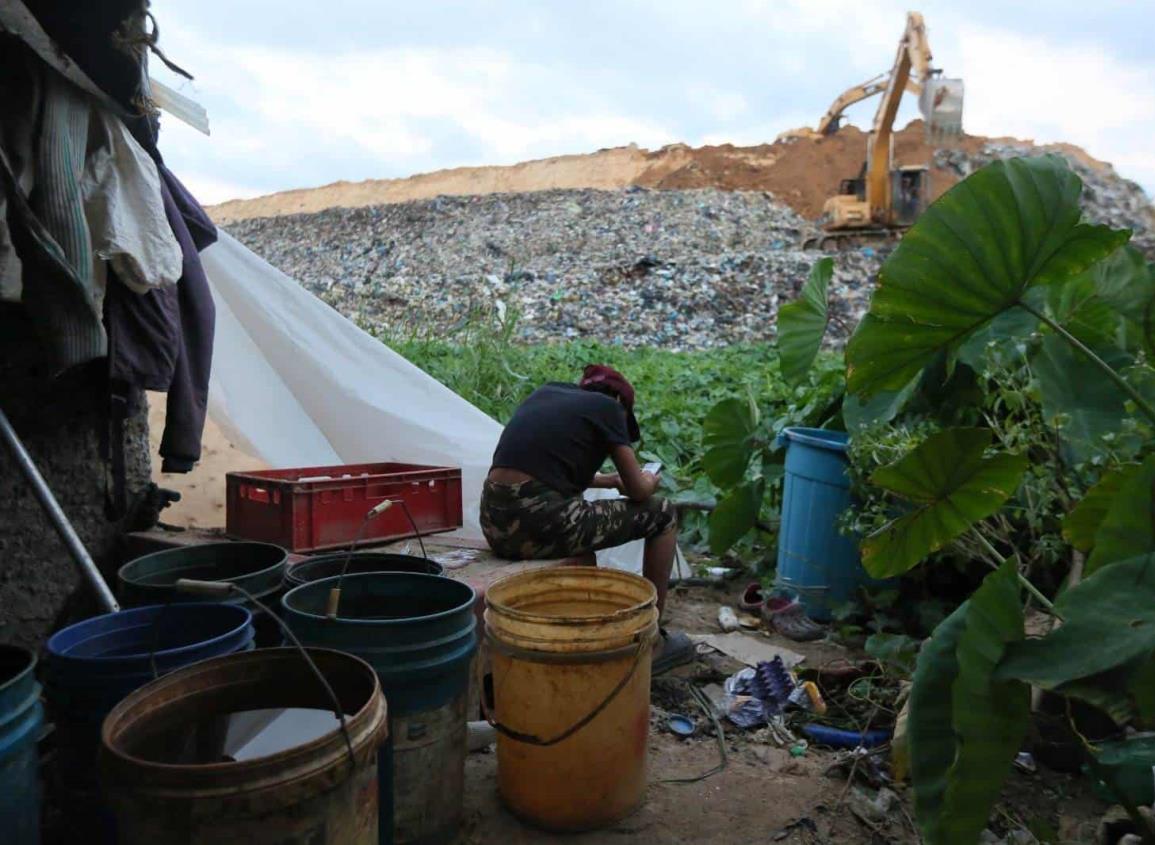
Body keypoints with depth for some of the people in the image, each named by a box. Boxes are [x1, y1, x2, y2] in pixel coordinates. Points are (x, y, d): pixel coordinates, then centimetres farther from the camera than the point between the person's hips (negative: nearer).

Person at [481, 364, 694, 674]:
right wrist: (650, 482, 29)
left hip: (494, 523, 8)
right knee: (662, 514, 11)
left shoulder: (547, 392, 23)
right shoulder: (607, 406, 6)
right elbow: (637, 490, 7)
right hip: (541, 523, -8)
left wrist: (610, 480, 35)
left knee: (581, 519, 38)